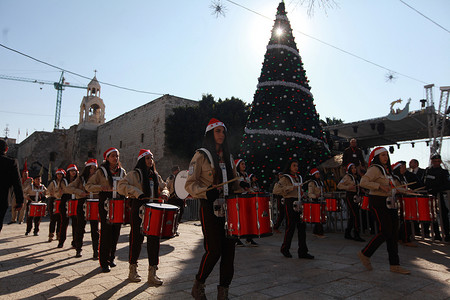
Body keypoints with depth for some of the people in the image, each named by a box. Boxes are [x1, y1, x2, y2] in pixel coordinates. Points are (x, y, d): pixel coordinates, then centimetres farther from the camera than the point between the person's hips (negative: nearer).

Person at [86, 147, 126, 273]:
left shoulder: (122, 172, 11)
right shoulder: (101, 172, 1)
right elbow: (88, 185, -1)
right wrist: (101, 188, -16)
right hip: (105, 206, -4)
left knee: (115, 233, 8)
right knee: (106, 233, -4)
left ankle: (111, 258, 25)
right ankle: (104, 262, 7)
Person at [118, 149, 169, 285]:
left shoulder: (156, 175, 16)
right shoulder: (134, 174, -2)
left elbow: (164, 187, 23)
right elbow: (122, 186, -13)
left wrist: (164, 194, 0)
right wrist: (137, 193, -23)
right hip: (139, 210, -5)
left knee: (154, 239, 2)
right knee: (137, 239, 2)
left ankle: (152, 272, 9)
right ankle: (133, 270, 21)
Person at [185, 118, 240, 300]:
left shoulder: (228, 157, 16)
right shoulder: (201, 156, -1)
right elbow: (190, 184, -6)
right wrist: (206, 192, -23)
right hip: (210, 208, -5)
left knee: (229, 249, 3)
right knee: (214, 250, -7)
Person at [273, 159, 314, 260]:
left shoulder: (299, 178, 17)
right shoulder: (285, 178, -6)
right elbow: (276, 190, -18)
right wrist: (290, 188, -22)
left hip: (299, 204, 7)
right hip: (290, 203, -7)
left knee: (302, 227, 4)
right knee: (290, 227, -2)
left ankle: (303, 252, 11)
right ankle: (285, 249, 18)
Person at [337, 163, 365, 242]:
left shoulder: (357, 177, 18)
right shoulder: (347, 177, -5)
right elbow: (339, 185, -10)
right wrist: (348, 187, -22)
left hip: (356, 197, 8)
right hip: (350, 196, -8)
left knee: (352, 216, 10)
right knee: (355, 215, -13)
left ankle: (347, 233, 18)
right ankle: (356, 235, -10)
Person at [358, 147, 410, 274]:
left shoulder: (386, 169, 19)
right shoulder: (374, 169, -11)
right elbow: (363, 182, -24)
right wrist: (380, 186, -29)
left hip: (388, 203, 9)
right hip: (378, 202, -9)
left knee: (393, 232, 6)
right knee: (386, 232, -10)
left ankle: (395, 265, 12)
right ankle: (364, 254, 6)